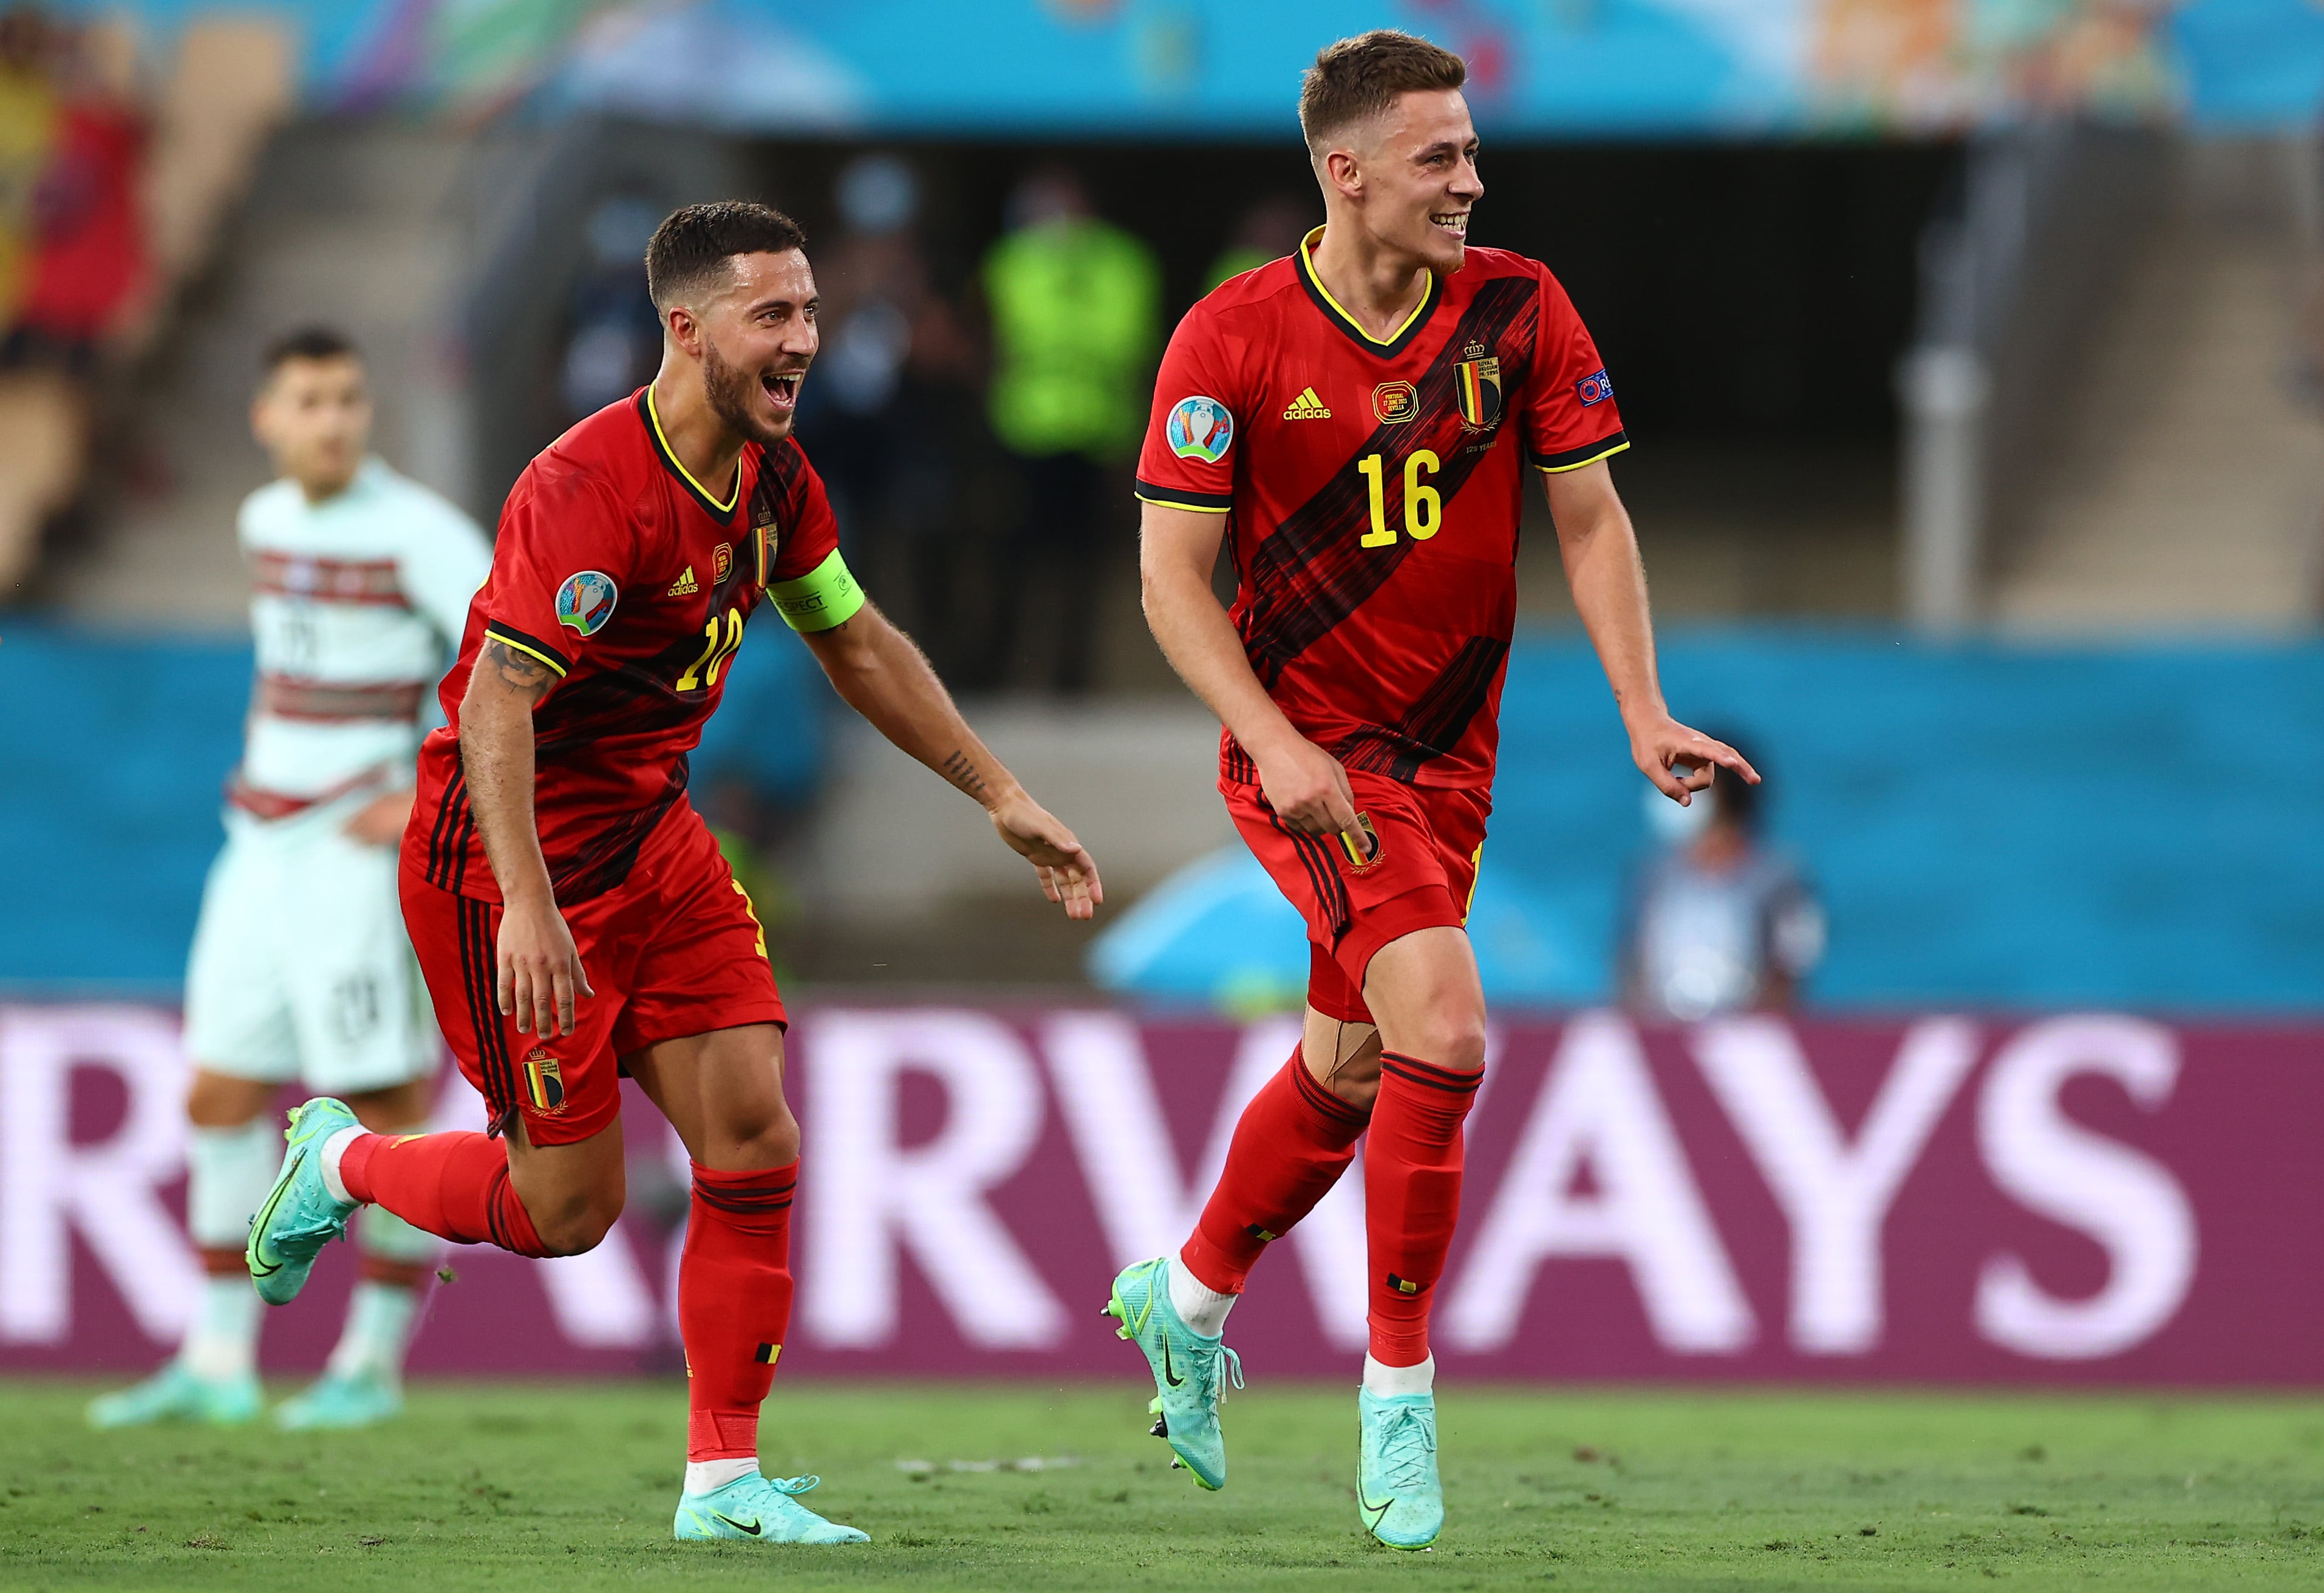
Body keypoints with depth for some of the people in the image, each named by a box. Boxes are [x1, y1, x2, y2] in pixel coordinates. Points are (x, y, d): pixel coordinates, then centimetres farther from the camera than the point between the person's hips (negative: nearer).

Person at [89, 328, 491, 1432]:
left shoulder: (419, 530, -13)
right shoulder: (268, 520, 10)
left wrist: (438, 796, -19)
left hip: (363, 856, -7)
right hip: (263, 847, 7)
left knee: (387, 1108, -3)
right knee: (221, 1096, 6)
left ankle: (375, 1363, 9)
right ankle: (218, 1364, 12)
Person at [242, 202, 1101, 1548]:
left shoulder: (773, 475, 1)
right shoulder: (589, 490, -26)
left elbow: (858, 644, 17)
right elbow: (498, 701, -32)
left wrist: (1001, 797, 15)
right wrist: (527, 905, -40)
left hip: (653, 832, 8)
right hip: (512, 855, -8)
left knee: (757, 1145, -3)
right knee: (569, 1208, -2)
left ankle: (725, 1478, 5)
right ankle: (340, 1164, 26)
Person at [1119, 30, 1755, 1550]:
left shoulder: (1518, 309, -4)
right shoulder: (1232, 339, -13)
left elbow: (1589, 517, 1)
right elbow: (1173, 571, -10)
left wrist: (1645, 713, -10)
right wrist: (1274, 744, -22)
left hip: (1446, 756, 5)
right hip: (1306, 756, -5)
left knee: (1348, 1075, 16)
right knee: (1443, 1029, -22)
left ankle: (1186, 1300, 43)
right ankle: (1400, 1389, -9)